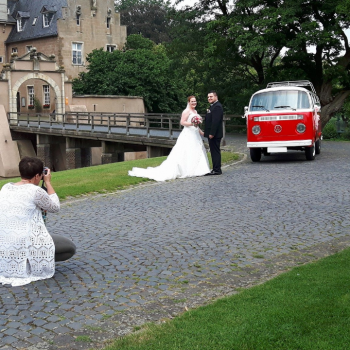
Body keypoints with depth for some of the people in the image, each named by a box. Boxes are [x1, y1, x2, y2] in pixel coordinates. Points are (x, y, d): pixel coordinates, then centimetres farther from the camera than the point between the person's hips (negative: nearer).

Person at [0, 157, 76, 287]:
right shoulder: (35, 191, -12)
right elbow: (55, 207, 5)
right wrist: (48, 182, 11)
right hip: (24, 248, -7)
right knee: (70, 248, 11)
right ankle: (28, 264, 0)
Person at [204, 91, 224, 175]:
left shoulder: (217, 106, -15)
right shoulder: (213, 106, 19)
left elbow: (215, 121, -22)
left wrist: (212, 133, -23)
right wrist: (207, 132, 18)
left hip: (215, 134, -11)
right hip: (212, 134, 11)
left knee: (215, 152, -8)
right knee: (214, 152, 13)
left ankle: (217, 170, -5)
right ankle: (216, 169, 18)